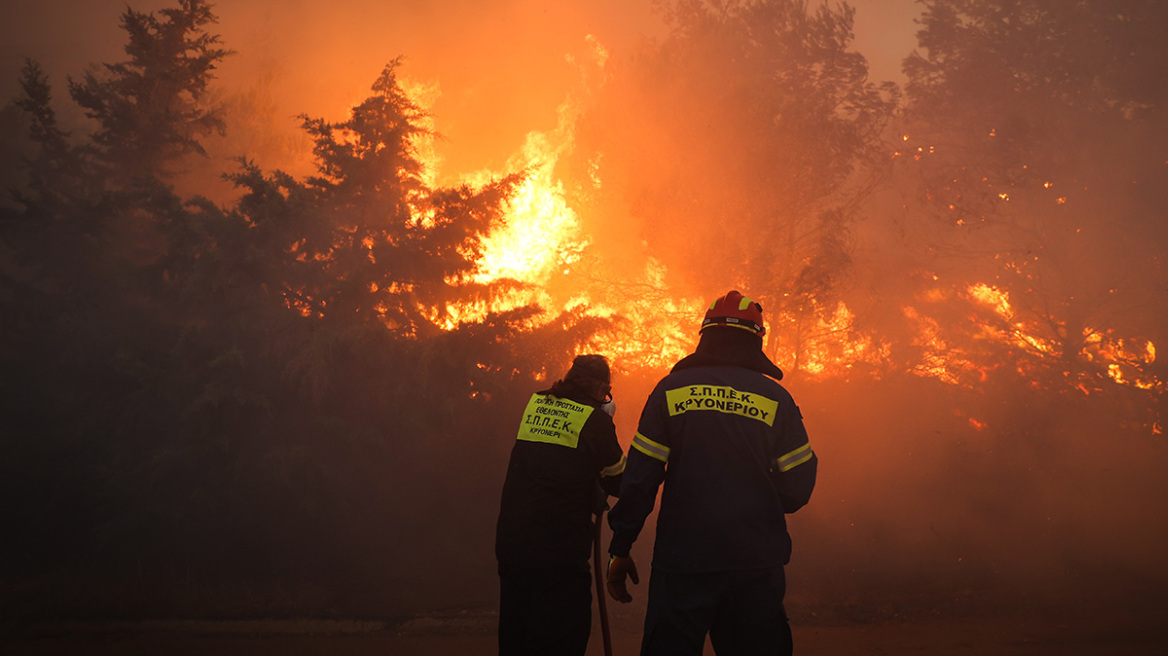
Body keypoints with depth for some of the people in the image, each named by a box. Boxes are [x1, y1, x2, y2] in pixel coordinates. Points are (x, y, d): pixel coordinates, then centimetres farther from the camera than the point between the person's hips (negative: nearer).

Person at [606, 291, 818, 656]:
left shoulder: (670, 389, 1)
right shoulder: (776, 398, 2)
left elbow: (639, 478, -2)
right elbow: (797, 489, 1)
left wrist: (620, 549, 5)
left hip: (682, 560, 0)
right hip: (757, 562, 1)